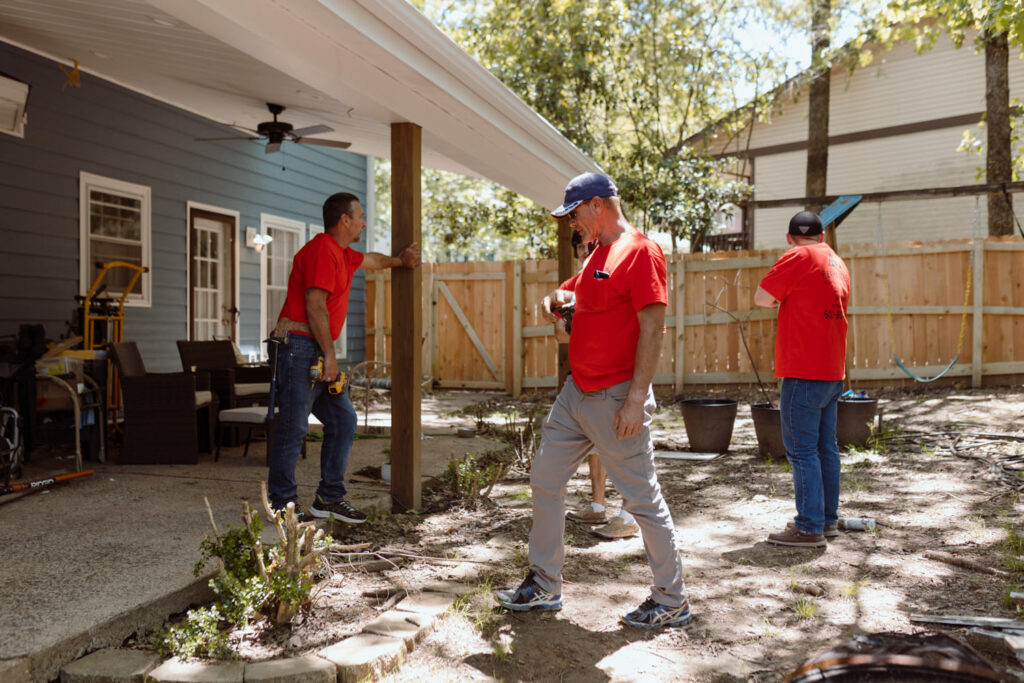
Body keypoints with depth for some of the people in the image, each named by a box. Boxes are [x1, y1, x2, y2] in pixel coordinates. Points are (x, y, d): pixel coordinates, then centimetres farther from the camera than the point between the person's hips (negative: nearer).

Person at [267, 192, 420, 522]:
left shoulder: (342, 254, 19)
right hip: (300, 347, -11)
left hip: (319, 353, 11)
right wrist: (329, 353, -17)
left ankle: (329, 498, 17)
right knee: (293, 429, -6)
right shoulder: (322, 250, -13)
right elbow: (315, 306, -19)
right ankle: (282, 506, 3)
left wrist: (400, 261, 55)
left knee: (343, 421, 10)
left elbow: (370, 259, 42)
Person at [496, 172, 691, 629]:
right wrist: (555, 298, 6)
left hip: (615, 400, -9)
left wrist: (636, 400, -23)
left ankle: (672, 600, 14)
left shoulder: (640, 252, -13)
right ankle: (544, 586, 25)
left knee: (642, 498, 0)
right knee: (545, 481, 12)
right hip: (576, 393, 10)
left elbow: (653, 329, -19)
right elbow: (572, 291, 32)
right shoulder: (597, 255, 16)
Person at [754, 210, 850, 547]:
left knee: (802, 450, -6)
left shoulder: (798, 257, -10)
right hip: (833, 371, 9)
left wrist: (779, 297, 7)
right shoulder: (838, 264, 16)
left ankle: (810, 527, -4)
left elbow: (762, 298, -11)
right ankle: (828, 519, 21)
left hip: (803, 372, -9)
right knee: (826, 447, 14)